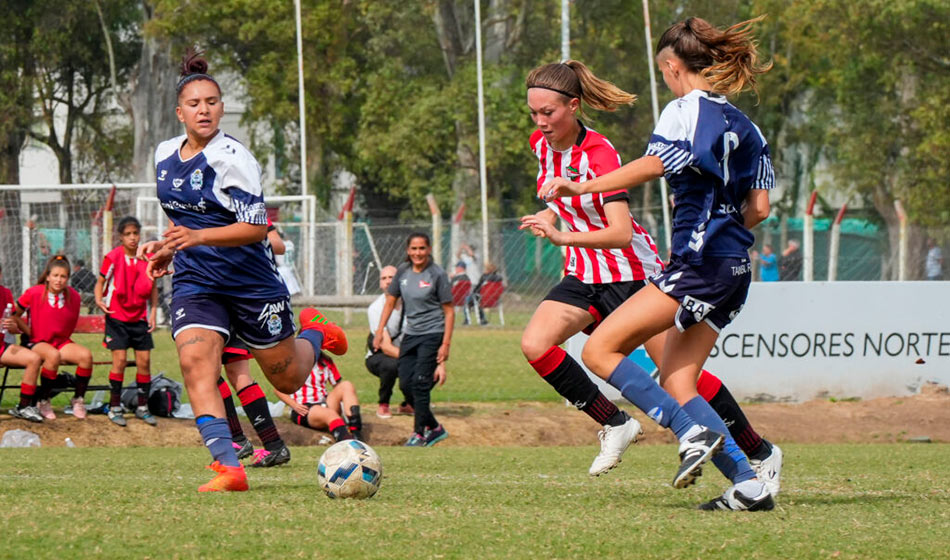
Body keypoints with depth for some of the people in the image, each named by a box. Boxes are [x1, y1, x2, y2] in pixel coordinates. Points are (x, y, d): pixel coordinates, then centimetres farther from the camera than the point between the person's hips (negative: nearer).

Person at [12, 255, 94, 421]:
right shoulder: (34, 294, -11)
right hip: (37, 343, -4)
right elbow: (15, 315, 0)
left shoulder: (73, 296, -2)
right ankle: (43, 401, -21)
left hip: (62, 342, 4)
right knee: (53, 355, -39)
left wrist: (62, 340, 4)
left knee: (86, 355, -25)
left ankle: (78, 399, -7)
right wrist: (31, 334, -4)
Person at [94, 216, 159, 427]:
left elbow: (153, 288, 9)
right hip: (117, 316, -3)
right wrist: (99, 300, -21)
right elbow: (100, 282, -2)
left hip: (140, 317, 3)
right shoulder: (113, 257, -10)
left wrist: (153, 312, 2)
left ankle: (142, 407, 13)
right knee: (120, 359, -10)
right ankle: (114, 408, -1)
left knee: (144, 360, 1)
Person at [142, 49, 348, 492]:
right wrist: (168, 248, 12)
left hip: (251, 282, -4)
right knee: (194, 362, -22)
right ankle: (228, 468, -28)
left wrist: (197, 237, -34)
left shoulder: (231, 158, -17)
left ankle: (315, 332, 46)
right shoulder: (165, 155, 5)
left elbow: (256, 226, -23)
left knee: (288, 378, 10)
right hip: (194, 284, 5)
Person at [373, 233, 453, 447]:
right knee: (406, 380, 3)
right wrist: (379, 332, 6)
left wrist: (446, 344, -13)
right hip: (410, 333, 6)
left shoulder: (437, 274, -11)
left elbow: (449, 311, -8)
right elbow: (390, 302, 13)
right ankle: (435, 428, 17)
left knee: (420, 383, -11)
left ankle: (420, 433, 0)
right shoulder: (403, 271, 4)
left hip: (432, 334, -6)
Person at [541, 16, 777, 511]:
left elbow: (652, 165, -23)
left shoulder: (686, 111, -5)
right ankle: (748, 484, 0)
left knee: (600, 350, -7)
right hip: (735, 270, 9)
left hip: (698, 262, -9)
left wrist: (582, 187, -24)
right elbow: (759, 209, 16)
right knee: (674, 383, 10)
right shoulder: (743, 126, 18)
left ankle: (694, 434, -18)